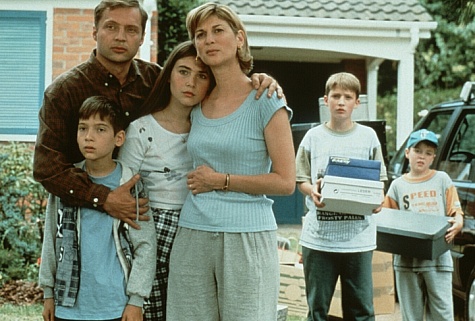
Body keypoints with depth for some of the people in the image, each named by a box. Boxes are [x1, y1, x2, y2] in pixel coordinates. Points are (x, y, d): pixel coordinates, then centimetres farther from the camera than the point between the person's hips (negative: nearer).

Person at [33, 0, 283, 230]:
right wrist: (103, 199, -24)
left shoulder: (155, 79, 5)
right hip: (84, 217, -3)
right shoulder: (64, 90, -6)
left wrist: (255, 82, -7)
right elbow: (47, 166, -11)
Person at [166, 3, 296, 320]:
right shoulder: (197, 105, 11)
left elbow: (285, 182, -8)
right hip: (193, 236, 5)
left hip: (248, 237, -5)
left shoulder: (265, 100, -4)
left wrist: (220, 181, -8)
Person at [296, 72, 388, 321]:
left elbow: (378, 180, 9)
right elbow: (300, 180, 9)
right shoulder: (313, 137, 6)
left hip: (359, 236, 0)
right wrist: (312, 191, -13)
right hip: (319, 235, 0)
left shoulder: (368, 136, 6)